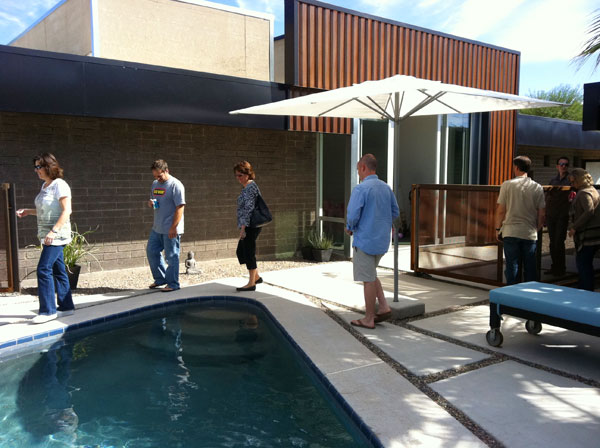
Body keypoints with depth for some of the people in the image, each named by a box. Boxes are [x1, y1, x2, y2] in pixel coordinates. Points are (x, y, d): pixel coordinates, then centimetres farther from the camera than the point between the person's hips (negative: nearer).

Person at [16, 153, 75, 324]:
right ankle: (66, 307, 18)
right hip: (47, 235, 9)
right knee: (58, 271, 11)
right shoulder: (45, 186, 15)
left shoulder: (59, 185, -12)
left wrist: (54, 231, -25)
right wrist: (28, 211, 11)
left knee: (43, 269, -12)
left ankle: (47, 310, -6)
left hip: (57, 235, -9)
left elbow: (66, 211, -19)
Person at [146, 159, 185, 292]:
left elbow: (180, 207, -18)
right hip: (157, 228, 8)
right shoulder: (155, 184, 12)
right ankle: (160, 278, 28)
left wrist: (173, 228, -21)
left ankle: (173, 284, 10)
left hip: (171, 230, -8)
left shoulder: (175, 185, -13)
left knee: (171, 256, -1)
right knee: (151, 252, 13)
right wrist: (150, 203, -2)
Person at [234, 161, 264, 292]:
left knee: (249, 253, -3)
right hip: (250, 226, 10)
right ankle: (256, 277, 26)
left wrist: (243, 228, -21)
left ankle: (251, 283, 6)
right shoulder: (247, 186, 17)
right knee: (241, 252, 16)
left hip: (250, 226, -10)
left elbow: (248, 209, -21)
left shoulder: (250, 187, -15)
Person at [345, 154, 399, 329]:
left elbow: (352, 216, -21)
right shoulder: (386, 188, 7)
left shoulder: (360, 189, -16)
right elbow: (395, 213, 13)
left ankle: (368, 319, 13)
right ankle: (384, 307, 15)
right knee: (370, 274, 23)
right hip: (382, 240, 7)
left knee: (368, 279, 2)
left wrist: (350, 228, 0)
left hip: (365, 240, -7)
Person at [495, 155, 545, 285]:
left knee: (512, 265, 5)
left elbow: (500, 211, -5)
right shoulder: (537, 188, 2)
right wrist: (537, 229, 18)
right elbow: (541, 214, 3)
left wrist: (498, 228, 7)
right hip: (530, 234, 2)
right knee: (530, 267, 10)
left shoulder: (507, 185, -5)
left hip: (510, 232, -2)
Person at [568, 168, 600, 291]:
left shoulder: (583, 193, -12)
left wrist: (574, 227, -20)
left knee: (582, 263, -3)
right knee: (587, 263, 16)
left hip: (588, 234, -10)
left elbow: (589, 211, -24)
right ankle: (589, 289, 22)